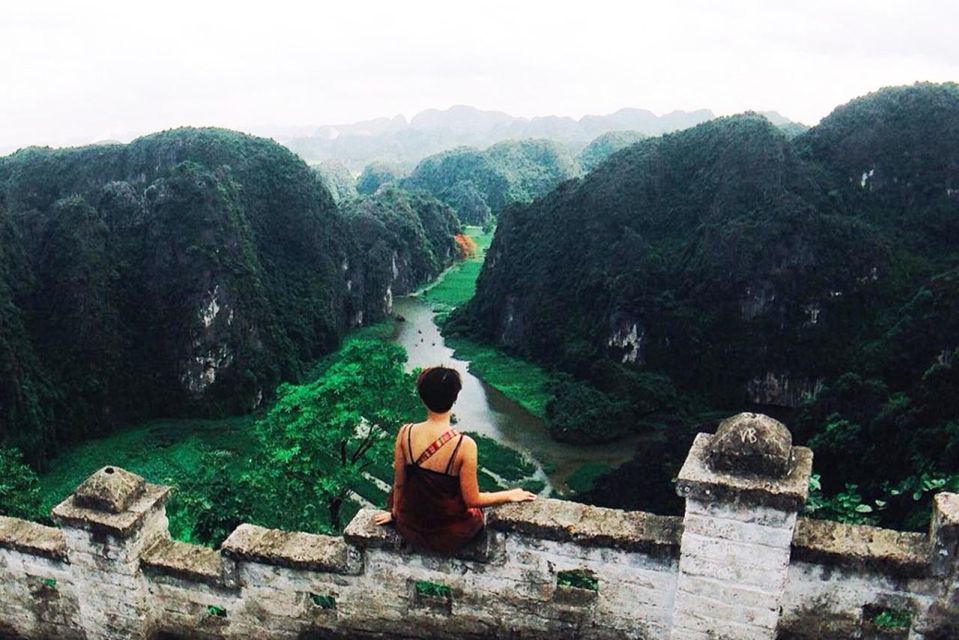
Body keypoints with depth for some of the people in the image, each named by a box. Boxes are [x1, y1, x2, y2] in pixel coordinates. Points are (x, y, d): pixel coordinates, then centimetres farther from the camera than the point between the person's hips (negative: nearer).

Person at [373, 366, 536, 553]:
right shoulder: (464, 445, -28)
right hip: (447, 536, -3)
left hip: (410, 528, 3)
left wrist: (395, 513, 14)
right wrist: (510, 496, -2)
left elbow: (399, 483, -5)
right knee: (475, 511, 30)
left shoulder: (405, 433, -18)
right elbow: (472, 500, -17)